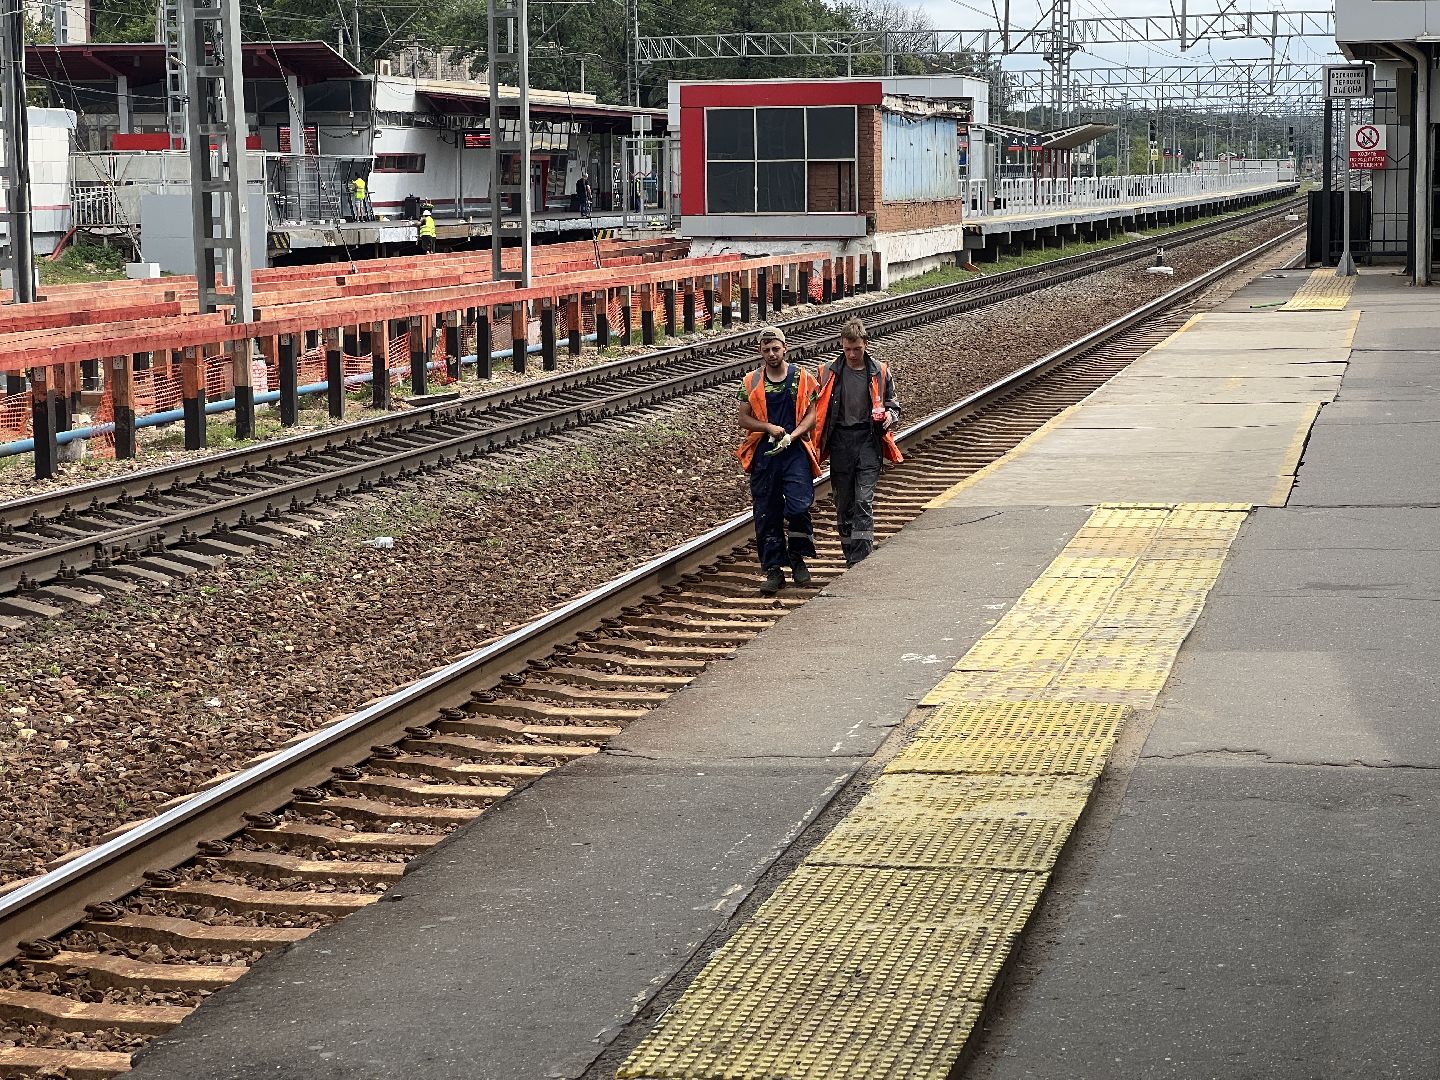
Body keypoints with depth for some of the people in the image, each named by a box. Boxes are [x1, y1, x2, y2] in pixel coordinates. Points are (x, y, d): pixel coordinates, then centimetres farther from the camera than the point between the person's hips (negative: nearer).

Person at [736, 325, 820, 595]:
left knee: (798, 506, -14)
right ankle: (774, 571, 11)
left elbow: (812, 414, 3)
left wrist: (792, 435, -14)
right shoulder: (751, 382, 7)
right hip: (764, 453, 2)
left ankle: (798, 557, 10)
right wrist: (769, 427, -11)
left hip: (795, 451, -1)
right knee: (766, 514, 2)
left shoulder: (802, 378, 5)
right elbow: (743, 419, 5)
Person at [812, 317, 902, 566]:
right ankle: (850, 554, 19)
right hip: (840, 441, 2)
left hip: (868, 441, -2)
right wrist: (818, 443, -1)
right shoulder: (829, 372, 4)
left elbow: (892, 404, 16)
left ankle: (860, 559, -13)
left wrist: (889, 417, -7)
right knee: (843, 502, 7)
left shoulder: (880, 372, 4)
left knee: (864, 500, -11)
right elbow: (818, 409, 11)